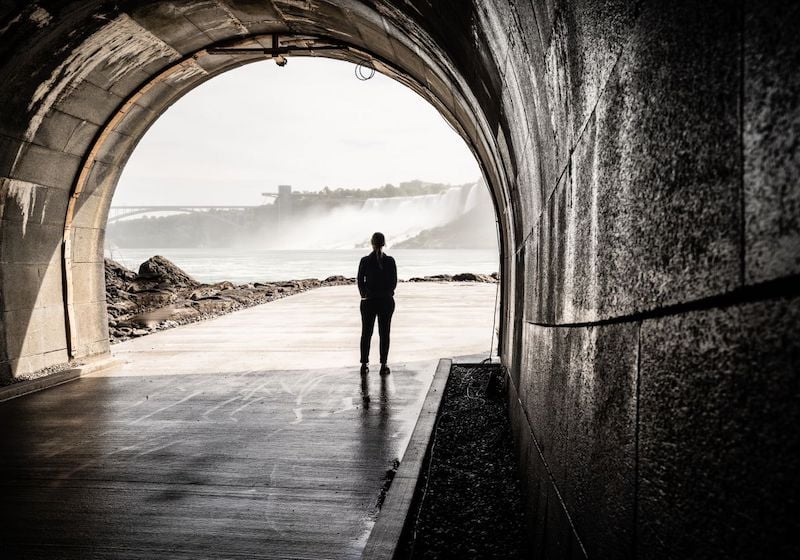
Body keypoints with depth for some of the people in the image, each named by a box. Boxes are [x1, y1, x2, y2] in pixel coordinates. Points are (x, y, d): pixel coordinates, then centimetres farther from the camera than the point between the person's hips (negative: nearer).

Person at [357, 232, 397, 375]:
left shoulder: (365, 261, -8)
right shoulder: (390, 261, -6)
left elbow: (360, 281, -2)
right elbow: (394, 281, 0)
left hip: (368, 301, 0)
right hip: (386, 300, 0)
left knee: (366, 333, 10)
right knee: (384, 333, 6)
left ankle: (364, 365, 12)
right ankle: (383, 366, 6)